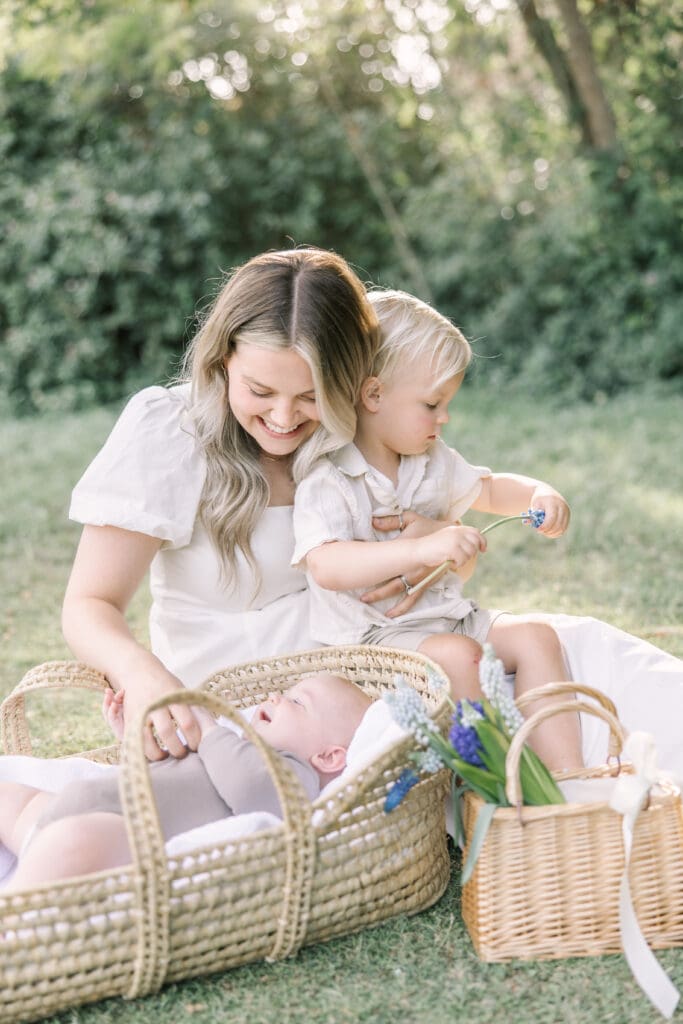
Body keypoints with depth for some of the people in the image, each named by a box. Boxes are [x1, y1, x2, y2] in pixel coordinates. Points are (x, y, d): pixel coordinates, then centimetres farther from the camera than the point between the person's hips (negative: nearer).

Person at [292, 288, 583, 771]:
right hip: (369, 635, -8)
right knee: (458, 655, -32)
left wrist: (539, 494, 5)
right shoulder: (327, 480, -16)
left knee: (536, 636, -9)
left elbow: (489, 488, 28)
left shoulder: (435, 462, 11)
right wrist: (425, 548, -40)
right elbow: (326, 567, -31)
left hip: (447, 615, 8)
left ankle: (567, 773, -12)